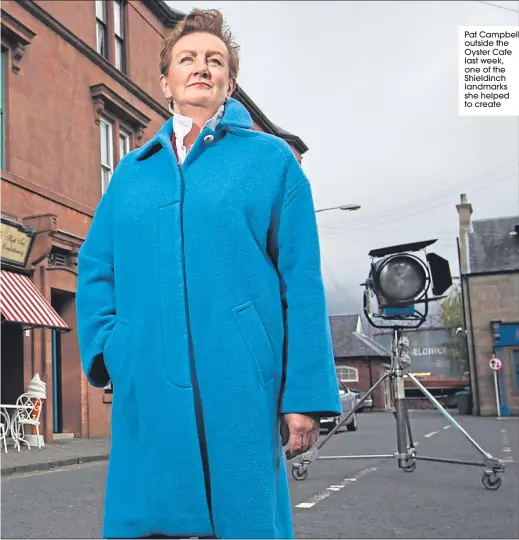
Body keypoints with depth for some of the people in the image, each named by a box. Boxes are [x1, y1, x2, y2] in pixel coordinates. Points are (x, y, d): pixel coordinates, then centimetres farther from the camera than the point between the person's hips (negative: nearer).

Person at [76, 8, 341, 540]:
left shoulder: (270, 158, 7)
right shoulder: (131, 171, 18)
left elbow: (301, 282, 0)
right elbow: (95, 267, 18)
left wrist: (305, 394, -6)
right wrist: (104, 347, 1)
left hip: (241, 388, -3)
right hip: (146, 390, 3)